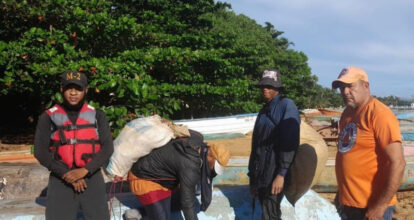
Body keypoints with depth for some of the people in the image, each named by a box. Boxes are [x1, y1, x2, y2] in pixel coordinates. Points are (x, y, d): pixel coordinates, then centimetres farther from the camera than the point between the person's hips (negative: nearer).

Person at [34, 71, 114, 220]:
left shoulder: (97, 115, 6)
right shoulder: (48, 117, 3)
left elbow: (107, 148, -1)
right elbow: (41, 152, -2)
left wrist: (85, 170, -14)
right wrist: (67, 174, -11)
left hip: (92, 178, 1)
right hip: (60, 180, -1)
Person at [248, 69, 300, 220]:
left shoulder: (286, 106, -8)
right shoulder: (264, 111, 16)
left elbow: (289, 143, -17)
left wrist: (281, 174, -22)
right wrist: (253, 177, 16)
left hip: (275, 175, -8)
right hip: (261, 174, 8)